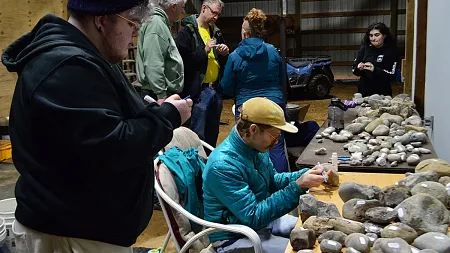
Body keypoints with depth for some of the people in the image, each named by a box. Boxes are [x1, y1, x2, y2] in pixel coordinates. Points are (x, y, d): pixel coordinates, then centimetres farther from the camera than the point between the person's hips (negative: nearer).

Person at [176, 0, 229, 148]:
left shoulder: (216, 32, 15)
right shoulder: (187, 31, -6)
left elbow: (224, 63, 22)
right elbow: (183, 60, -18)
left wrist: (225, 54, 1)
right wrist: (205, 51, -18)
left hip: (215, 89, 7)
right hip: (198, 90, -7)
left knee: (213, 133, 15)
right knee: (198, 135, -3)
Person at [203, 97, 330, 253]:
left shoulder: (255, 146, -4)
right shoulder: (223, 165, -31)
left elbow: (272, 181, 12)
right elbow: (254, 217, -29)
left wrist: (304, 175, -5)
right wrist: (298, 187, -30)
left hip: (261, 219, 8)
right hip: (234, 237, -8)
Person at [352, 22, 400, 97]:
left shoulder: (391, 52, -6)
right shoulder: (364, 49, 2)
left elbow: (391, 76, -14)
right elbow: (354, 70, 4)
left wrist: (375, 70, -27)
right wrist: (358, 68, -17)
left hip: (382, 94, -2)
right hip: (364, 92, 2)